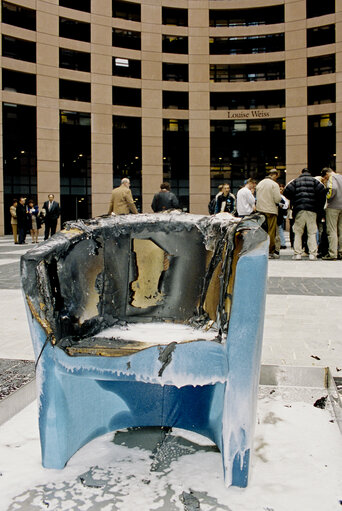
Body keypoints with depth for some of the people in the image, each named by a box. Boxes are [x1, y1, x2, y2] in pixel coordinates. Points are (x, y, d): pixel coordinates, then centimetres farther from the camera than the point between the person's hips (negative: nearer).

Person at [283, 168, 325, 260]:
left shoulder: (295, 181, 11)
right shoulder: (314, 181, 9)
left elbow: (286, 192, -1)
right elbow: (322, 191, -5)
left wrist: (293, 202, 13)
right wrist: (319, 207, 4)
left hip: (299, 209, 0)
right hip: (312, 209, 0)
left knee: (298, 232, 7)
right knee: (312, 233, 4)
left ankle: (297, 253, 3)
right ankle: (313, 254, -1)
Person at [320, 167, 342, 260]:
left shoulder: (332, 178, -6)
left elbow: (333, 189, -23)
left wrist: (327, 197, -9)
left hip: (333, 207, -7)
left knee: (332, 231, -6)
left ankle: (332, 254, -8)